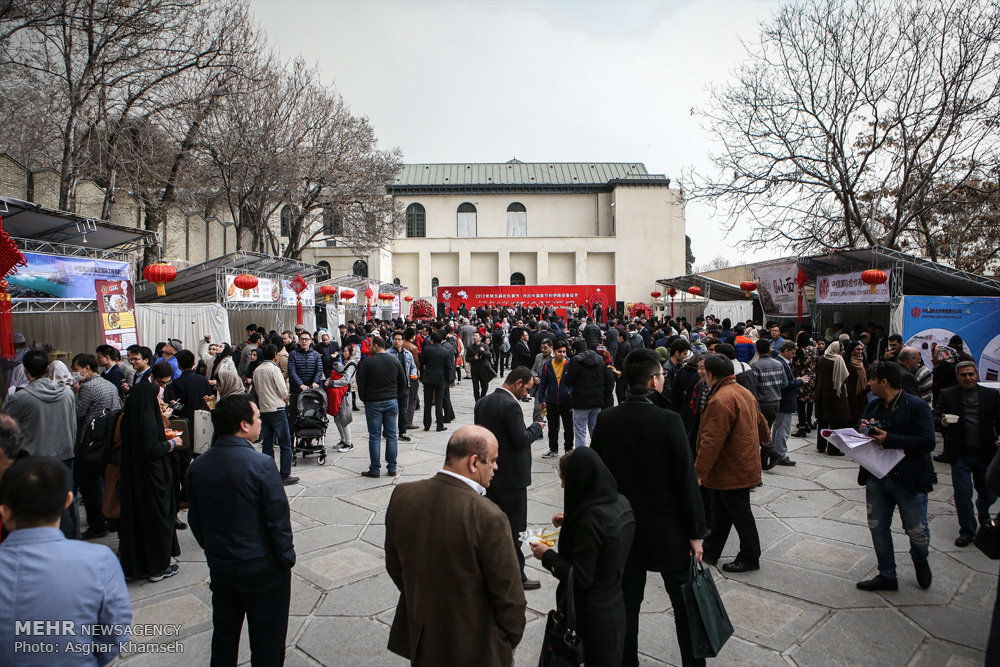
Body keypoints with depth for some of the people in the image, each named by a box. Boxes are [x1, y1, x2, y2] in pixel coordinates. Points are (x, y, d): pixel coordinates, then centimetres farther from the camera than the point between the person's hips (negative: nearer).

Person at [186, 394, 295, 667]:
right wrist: (287, 557, -4)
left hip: (220, 569, 6)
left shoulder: (197, 466, -5)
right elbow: (278, 519, -19)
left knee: (224, 635, 24)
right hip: (263, 570, -5)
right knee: (267, 643, 12)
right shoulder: (261, 464, -24)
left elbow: (195, 520, 6)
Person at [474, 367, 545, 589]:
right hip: (511, 477, -8)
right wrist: (536, 427, -6)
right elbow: (521, 439, -23)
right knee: (514, 528, 3)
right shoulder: (510, 405, -22)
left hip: (490, 474, 8)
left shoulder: (482, 402, 5)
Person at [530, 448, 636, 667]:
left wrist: (547, 556, -14)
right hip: (614, 606, 8)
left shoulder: (590, 518, -30)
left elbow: (580, 578, -25)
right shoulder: (621, 503, -5)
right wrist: (571, 521, 6)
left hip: (590, 614, -8)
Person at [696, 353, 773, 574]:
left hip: (732, 470, -10)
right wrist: (766, 440, 45)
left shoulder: (721, 400, -25)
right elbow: (760, 421, 24)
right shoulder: (743, 392, 8)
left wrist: (699, 472, -25)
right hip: (744, 463, 10)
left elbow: (711, 441, -28)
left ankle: (750, 559, 20)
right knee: (721, 512, 17)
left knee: (740, 514, 5)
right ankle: (710, 551, 28)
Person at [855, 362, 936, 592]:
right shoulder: (873, 405, 9)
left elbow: (928, 442, -20)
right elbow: (864, 436, 17)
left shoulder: (918, 407, -11)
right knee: (878, 527, 10)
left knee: (917, 531, 6)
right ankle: (887, 575, 25)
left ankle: (920, 560, 40)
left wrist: (889, 439, -27)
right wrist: (864, 431, -7)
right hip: (877, 478, 6)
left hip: (909, 480, -6)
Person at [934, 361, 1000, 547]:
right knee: (962, 494, 0)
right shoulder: (947, 395, 0)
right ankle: (967, 531, 16)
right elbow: (936, 417, -2)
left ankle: (982, 511, 47)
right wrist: (943, 422, -25)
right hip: (960, 454, -2)